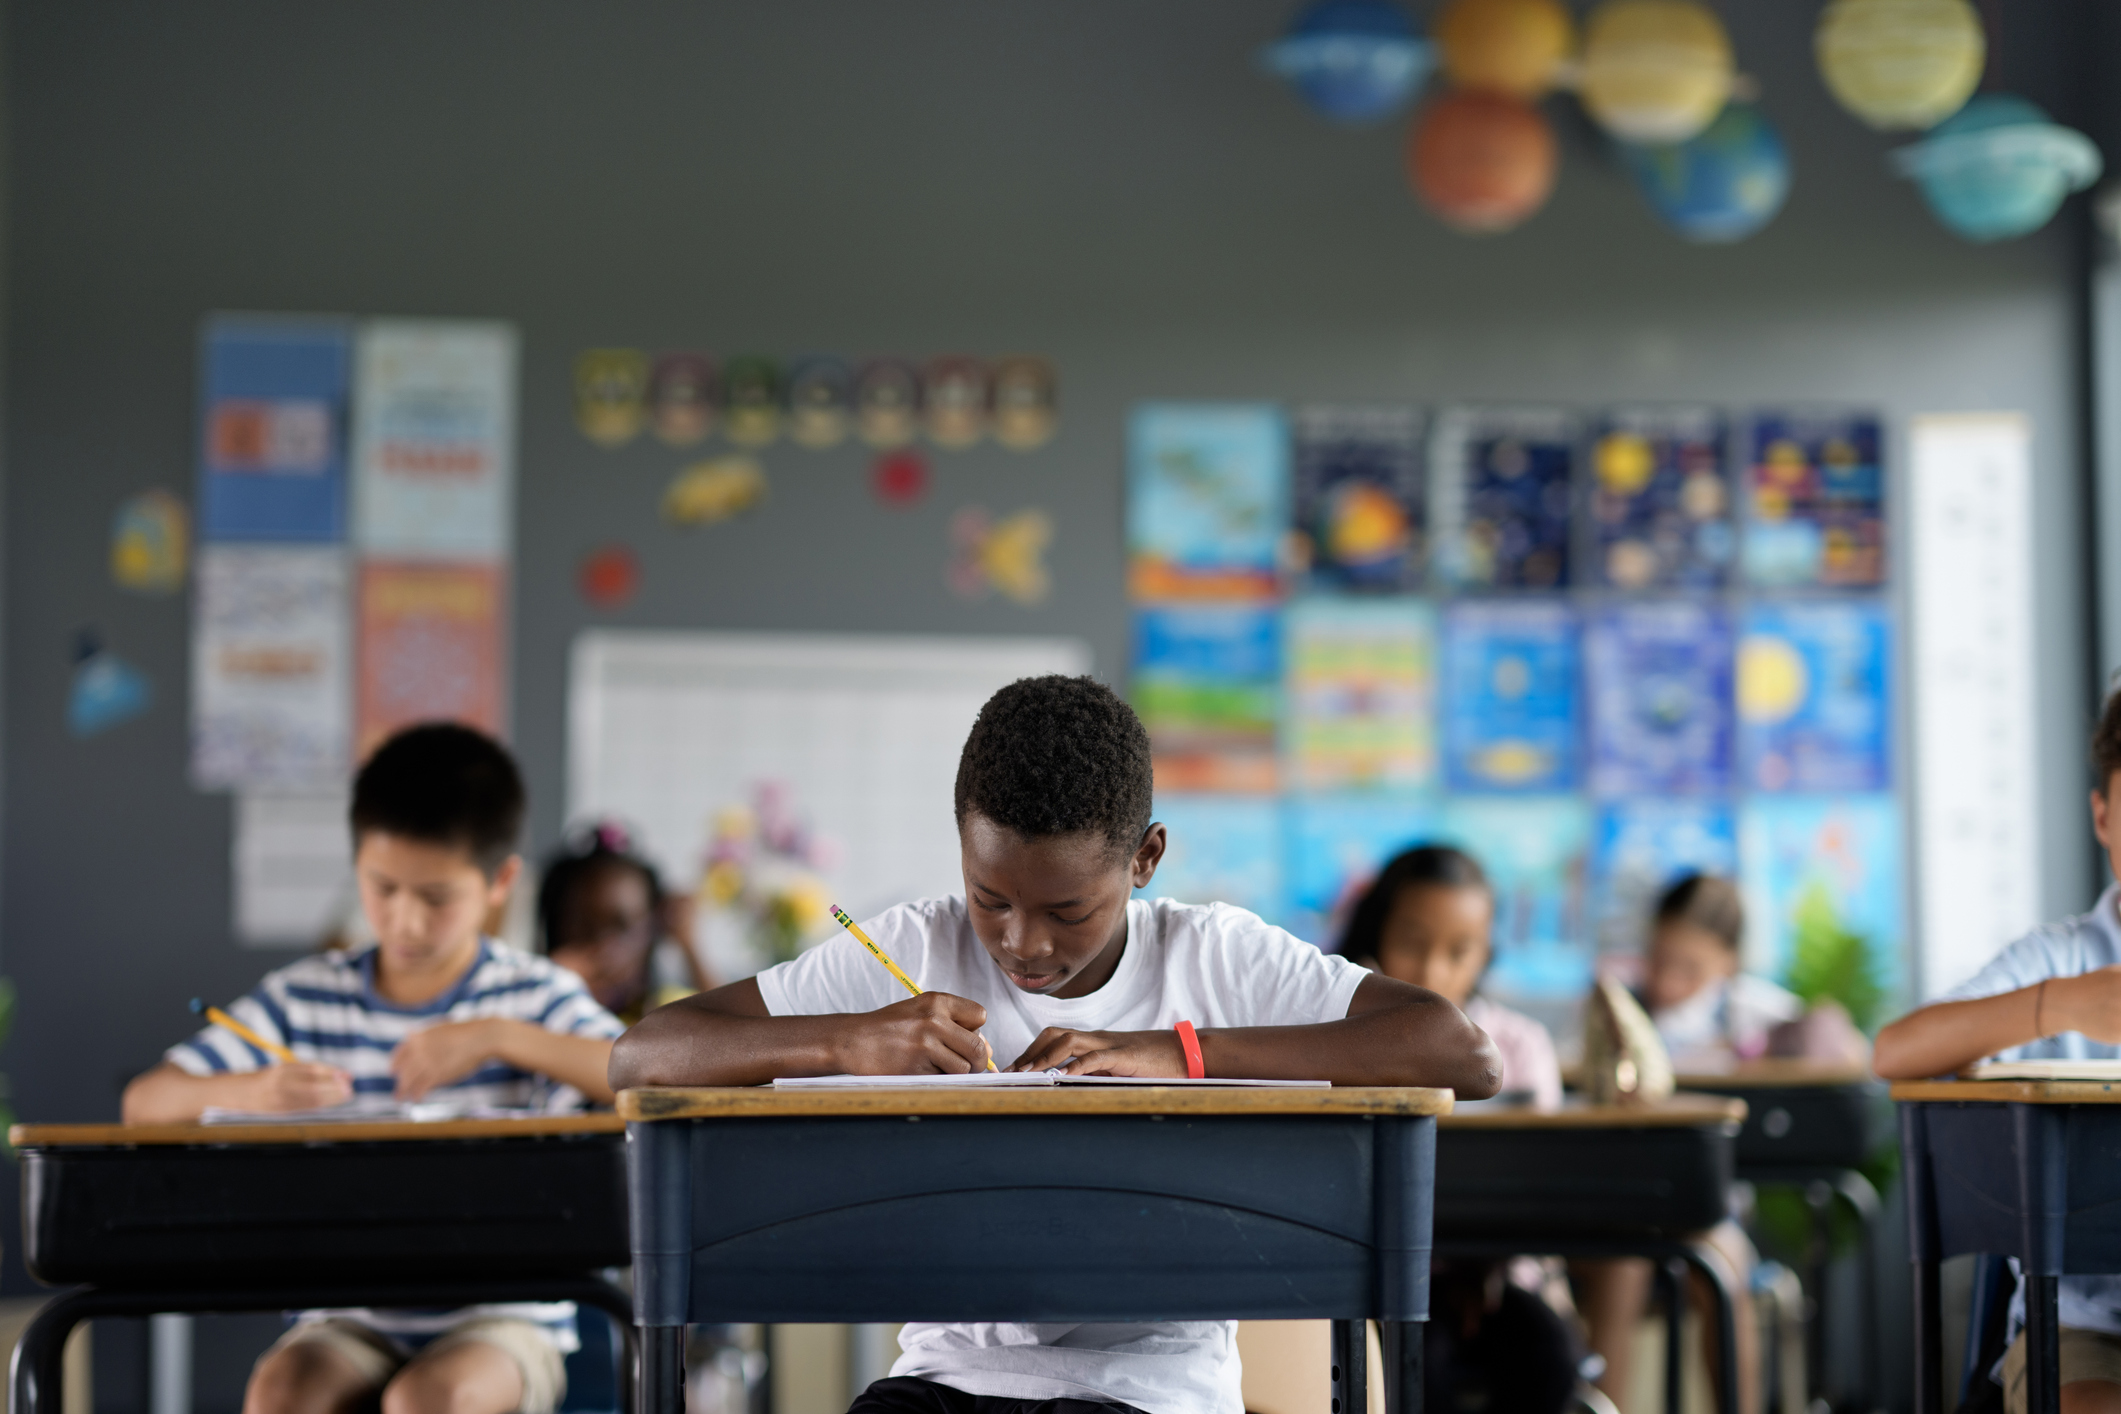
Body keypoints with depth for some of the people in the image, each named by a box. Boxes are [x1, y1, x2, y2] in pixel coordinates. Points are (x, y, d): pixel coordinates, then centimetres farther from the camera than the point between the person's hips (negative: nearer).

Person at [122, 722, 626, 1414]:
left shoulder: (537, 997, 0)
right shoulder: (306, 996, 6)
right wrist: (253, 1092, -22)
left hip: (501, 1318, -2)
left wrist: (501, 1038, -24)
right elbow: (145, 1103, 0)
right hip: (351, 1324, 2)